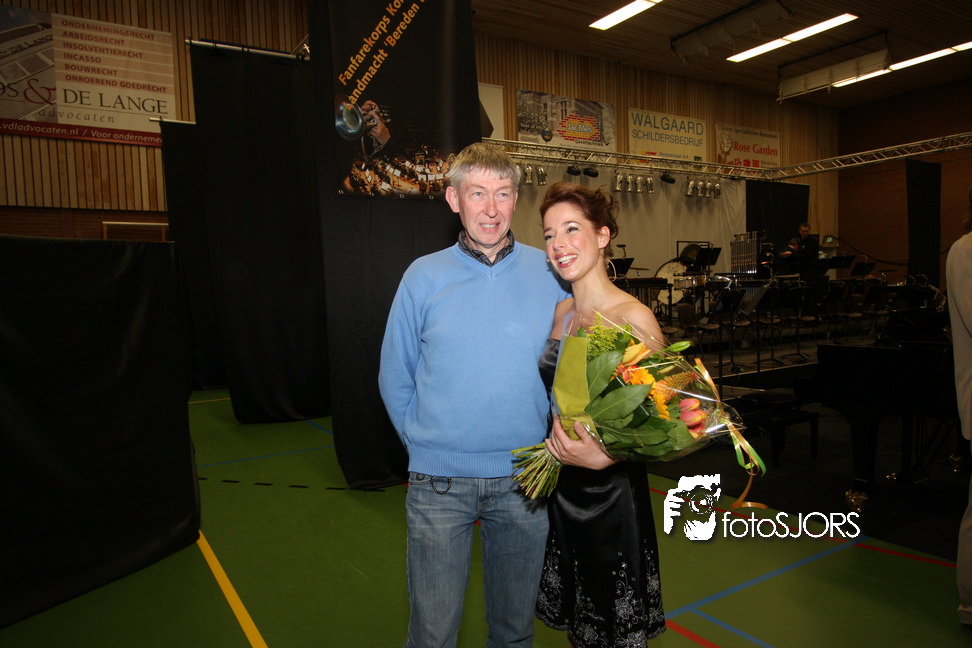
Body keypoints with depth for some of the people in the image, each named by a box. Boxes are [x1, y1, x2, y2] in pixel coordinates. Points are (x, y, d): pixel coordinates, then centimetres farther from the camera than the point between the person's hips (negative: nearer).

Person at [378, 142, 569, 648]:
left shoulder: (551, 273, -3)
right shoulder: (424, 277, -4)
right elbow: (395, 378, 3)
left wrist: (555, 438, 1)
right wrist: (426, 444, 1)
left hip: (524, 480, 1)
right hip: (439, 483, -1)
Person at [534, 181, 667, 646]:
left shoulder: (634, 318, -16)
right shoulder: (560, 312, 4)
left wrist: (601, 456, -30)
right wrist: (555, 438, 3)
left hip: (612, 492, -6)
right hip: (560, 490, 6)